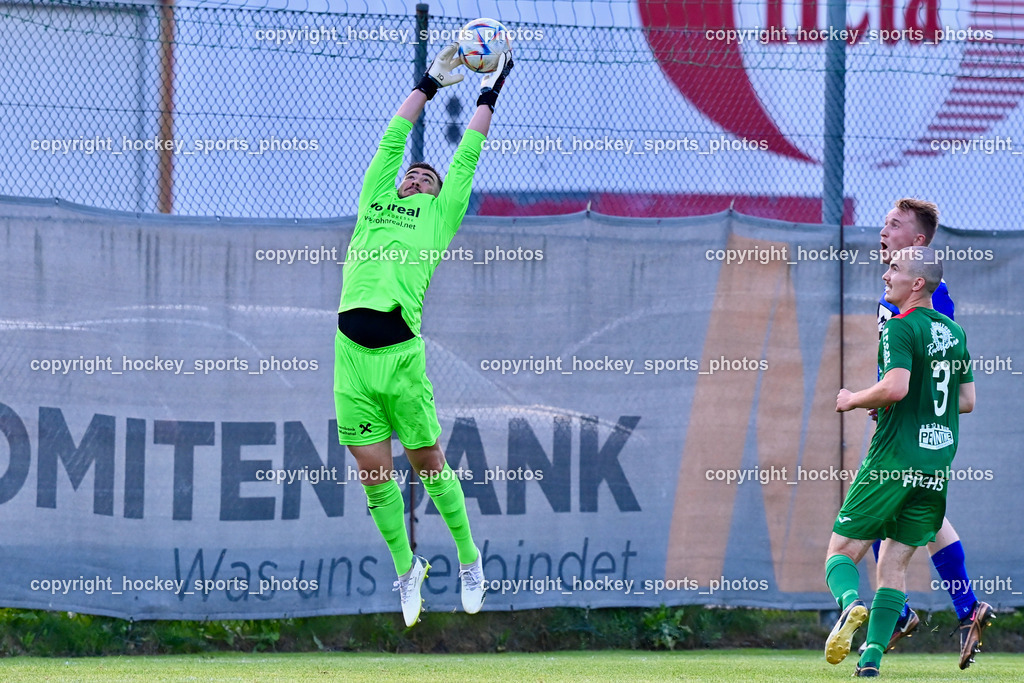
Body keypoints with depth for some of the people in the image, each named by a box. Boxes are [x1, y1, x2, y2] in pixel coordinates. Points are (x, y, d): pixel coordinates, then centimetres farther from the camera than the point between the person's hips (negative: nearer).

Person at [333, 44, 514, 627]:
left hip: (402, 355, -3)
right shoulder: (375, 202, 21)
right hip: (352, 355, 3)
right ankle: (406, 569, 19)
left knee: (429, 464, 4)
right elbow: (393, 141, 27)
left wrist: (488, 95, 30)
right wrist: (430, 83, 35)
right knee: (374, 473, 4)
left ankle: (470, 559, 20)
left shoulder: (439, 217, 15)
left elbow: (466, 161, 21)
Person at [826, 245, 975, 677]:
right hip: (940, 465, 6)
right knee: (894, 562, 10)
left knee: (841, 551, 0)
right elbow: (967, 401, 18)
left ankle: (851, 603, -30)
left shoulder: (901, 328, -10)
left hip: (895, 460, -6)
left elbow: (896, 386, -24)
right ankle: (872, 655, -1)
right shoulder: (955, 332, 13)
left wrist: (853, 400, -7)